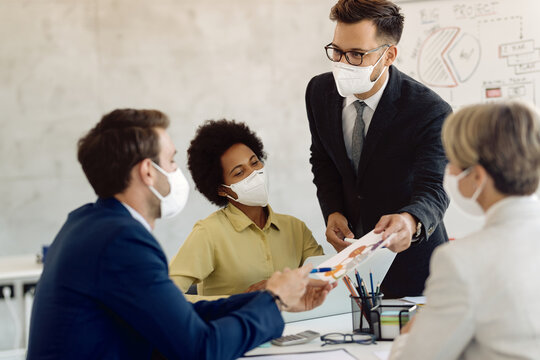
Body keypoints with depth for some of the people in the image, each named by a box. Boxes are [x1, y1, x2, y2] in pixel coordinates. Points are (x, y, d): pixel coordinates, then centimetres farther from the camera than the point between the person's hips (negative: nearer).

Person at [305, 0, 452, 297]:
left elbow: (433, 189, -34)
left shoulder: (430, 111, -25)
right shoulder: (319, 92, -8)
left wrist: (410, 222, -57)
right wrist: (332, 212, -11)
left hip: (409, 257, -4)